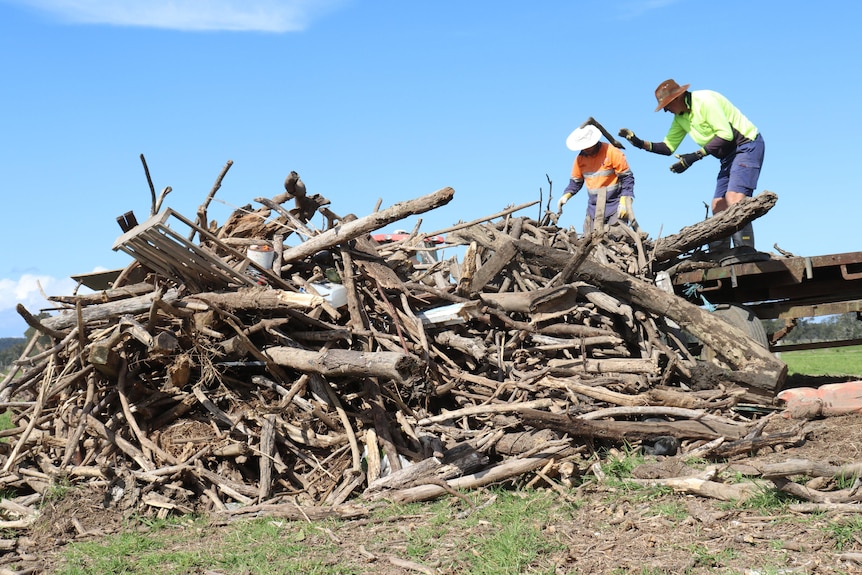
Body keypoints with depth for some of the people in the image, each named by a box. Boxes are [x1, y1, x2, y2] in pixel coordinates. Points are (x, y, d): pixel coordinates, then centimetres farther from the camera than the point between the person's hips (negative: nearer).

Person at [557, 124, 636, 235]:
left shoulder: (612, 153, -10)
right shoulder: (580, 159, 6)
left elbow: (627, 178, -7)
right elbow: (575, 182, 17)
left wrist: (624, 202, -14)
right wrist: (566, 196, -2)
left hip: (615, 205, -5)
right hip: (594, 208, 5)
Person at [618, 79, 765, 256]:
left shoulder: (705, 100, -19)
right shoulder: (680, 117, 9)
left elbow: (726, 134, -24)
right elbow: (668, 147, 14)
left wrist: (695, 156, -27)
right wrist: (641, 143, -2)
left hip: (747, 145, -10)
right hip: (729, 155, 10)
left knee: (734, 198, -26)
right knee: (718, 206, 3)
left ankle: (746, 252, -34)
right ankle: (718, 259, 4)